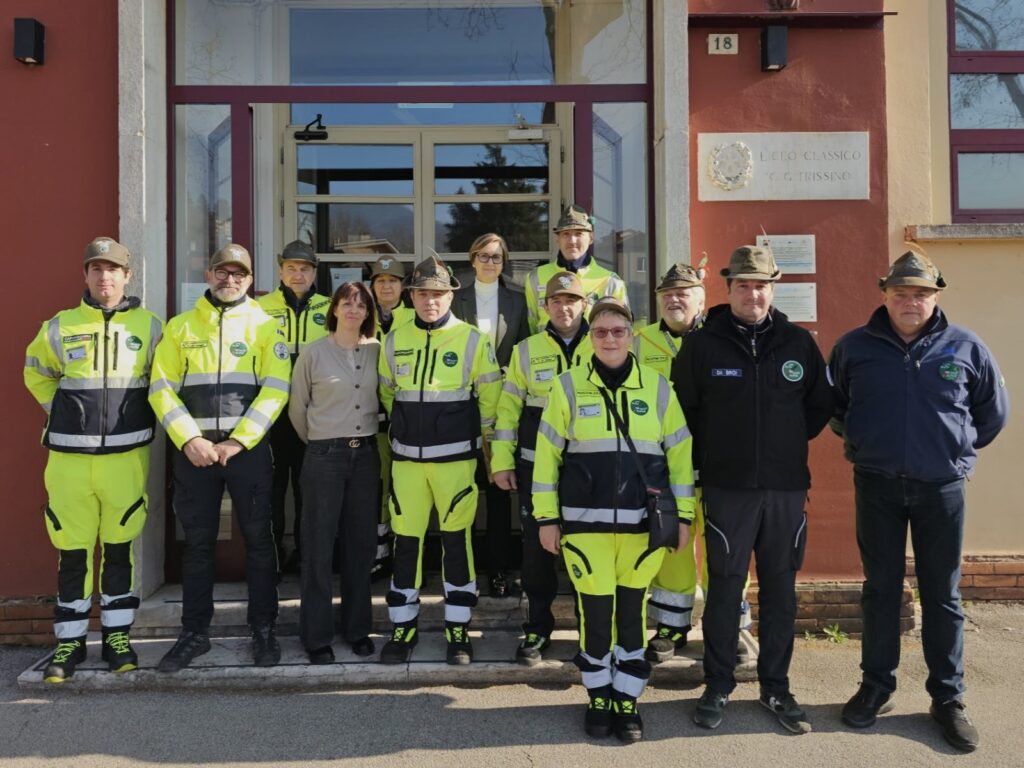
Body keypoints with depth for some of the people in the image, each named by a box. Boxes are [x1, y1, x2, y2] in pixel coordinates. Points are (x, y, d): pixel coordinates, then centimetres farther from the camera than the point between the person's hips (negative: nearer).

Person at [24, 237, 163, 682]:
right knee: (73, 551, 6)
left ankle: (117, 637, 20)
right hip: (69, 455, 1)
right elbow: (36, 372, 21)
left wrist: (142, 413, 6)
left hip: (126, 454, 0)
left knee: (119, 548, 7)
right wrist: (60, 408, 10)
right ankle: (69, 641, 19)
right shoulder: (59, 327, 5)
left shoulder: (148, 326, 3)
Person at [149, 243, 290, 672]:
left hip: (249, 447, -1)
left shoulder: (264, 325, 4)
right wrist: (189, 440, -10)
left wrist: (238, 441, -12)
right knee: (197, 542, 9)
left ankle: (263, 631, 16)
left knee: (258, 538, 4)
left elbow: (275, 389, -4)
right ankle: (194, 633, 22)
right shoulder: (180, 327, 9)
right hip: (193, 448, 2)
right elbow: (162, 388, 4)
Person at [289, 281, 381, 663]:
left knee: (361, 544, 10)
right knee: (319, 547, 2)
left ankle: (358, 628, 24)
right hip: (325, 456, -3)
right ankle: (317, 636, 15)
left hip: (366, 454, 3)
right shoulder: (314, 353, -3)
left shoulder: (376, 350, 4)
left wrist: (368, 438, 11)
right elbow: (297, 407, 6)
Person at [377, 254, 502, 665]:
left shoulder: (472, 340, -4)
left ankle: (458, 629, 16)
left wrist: (481, 439, 7)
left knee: (456, 540, 3)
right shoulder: (394, 340, 6)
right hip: (406, 456, 3)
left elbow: (490, 396, 2)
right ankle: (403, 628, 20)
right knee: (405, 541, 7)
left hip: (455, 455, -3)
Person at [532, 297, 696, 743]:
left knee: (632, 611, 9)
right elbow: (547, 454, 3)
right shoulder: (569, 386, 1)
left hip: (643, 522, 1)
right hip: (586, 522, -1)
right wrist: (547, 517, 1)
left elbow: (680, 453, 8)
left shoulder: (657, 386, 4)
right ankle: (599, 697, 26)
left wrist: (683, 515, 5)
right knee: (595, 611, 4)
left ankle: (626, 700, 26)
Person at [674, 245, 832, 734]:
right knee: (725, 587, 5)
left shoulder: (799, 343, 5)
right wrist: (711, 456, 3)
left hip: (787, 487, 3)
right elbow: (682, 409, 3)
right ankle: (718, 686, 20)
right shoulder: (702, 344, -2)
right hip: (728, 488, -2)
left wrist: (787, 443, 7)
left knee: (780, 588, 11)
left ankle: (776, 687, 26)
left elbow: (820, 406, 14)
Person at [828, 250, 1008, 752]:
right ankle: (876, 687, 22)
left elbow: (994, 412, 12)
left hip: (942, 488, 0)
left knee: (943, 595, 9)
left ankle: (948, 698, 21)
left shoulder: (966, 348, 0)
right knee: (880, 588, 10)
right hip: (877, 486, 0)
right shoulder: (854, 347, -1)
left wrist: (957, 447, 10)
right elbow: (831, 407, 14)